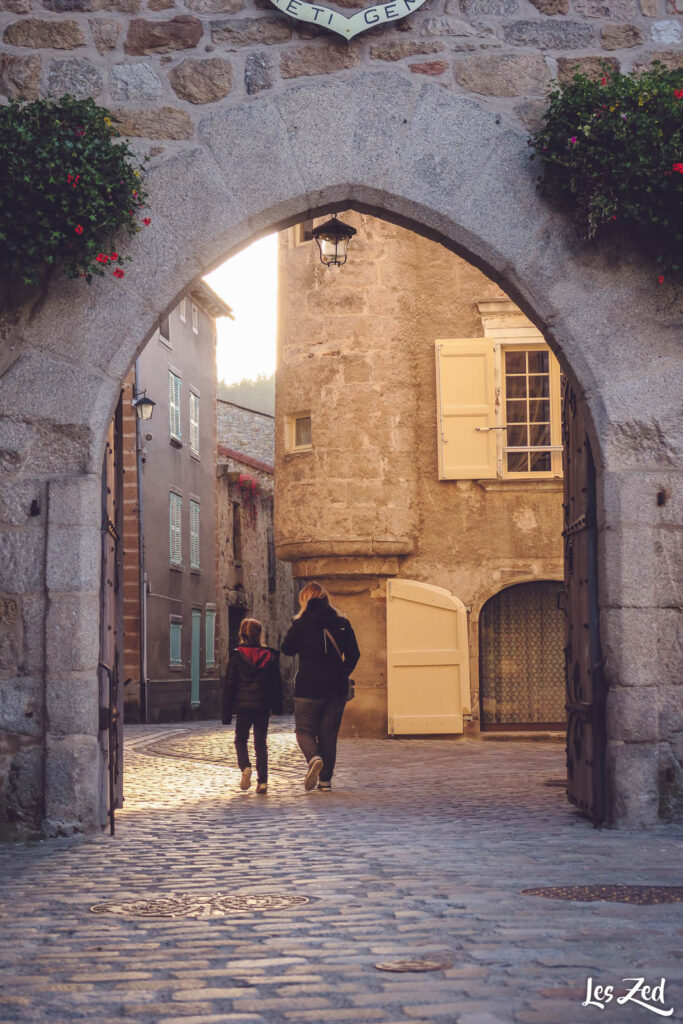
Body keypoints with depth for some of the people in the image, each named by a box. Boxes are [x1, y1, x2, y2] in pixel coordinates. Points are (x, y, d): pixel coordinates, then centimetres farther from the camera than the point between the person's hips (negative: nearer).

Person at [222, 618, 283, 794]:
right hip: (263, 706, 2)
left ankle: (245, 767, -14)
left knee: (240, 739, 13)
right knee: (261, 742, 6)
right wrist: (277, 706, 18)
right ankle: (262, 781, 0)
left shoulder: (237, 656, -4)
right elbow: (276, 683, 8)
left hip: (242, 705, -2)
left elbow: (229, 685, -3)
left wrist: (226, 712, 2)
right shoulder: (269, 656, 2)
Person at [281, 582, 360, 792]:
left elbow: (287, 649, 6)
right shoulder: (342, 623, 5)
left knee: (304, 729, 8)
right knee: (329, 733, 11)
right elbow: (354, 654, 6)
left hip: (308, 687, -3)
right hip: (336, 688, 3)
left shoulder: (301, 623, -4)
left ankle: (314, 758, -22)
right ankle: (325, 779, 10)